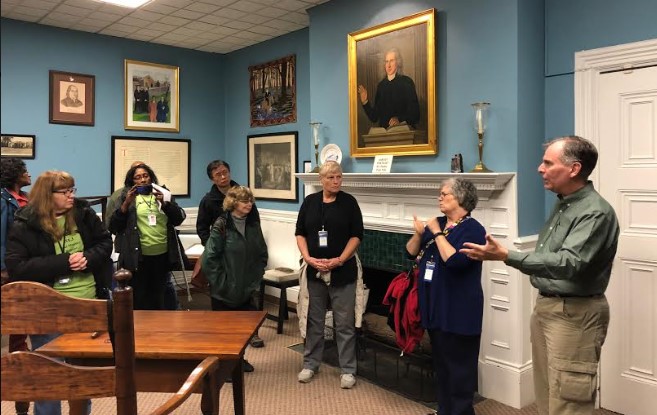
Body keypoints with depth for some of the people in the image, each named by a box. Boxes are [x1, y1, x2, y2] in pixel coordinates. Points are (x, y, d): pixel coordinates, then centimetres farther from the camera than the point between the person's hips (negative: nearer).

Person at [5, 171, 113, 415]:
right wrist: (63, 262, -21)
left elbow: (105, 242, 8)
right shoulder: (24, 226, -9)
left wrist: (88, 257, -13)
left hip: (89, 304, 4)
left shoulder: (83, 214, 1)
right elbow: (16, 268, -16)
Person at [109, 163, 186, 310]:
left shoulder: (162, 193, 10)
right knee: (139, 300, 1)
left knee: (159, 298, 13)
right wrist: (126, 203, -15)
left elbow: (179, 218, 3)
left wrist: (164, 203, -12)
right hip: (137, 257, -2)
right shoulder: (126, 196, 4)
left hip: (162, 255, 2)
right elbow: (113, 227, -3)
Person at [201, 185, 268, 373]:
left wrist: (256, 278, 3)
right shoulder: (221, 226, -14)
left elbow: (262, 254, 10)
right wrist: (221, 282, -13)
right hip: (224, 290, -5)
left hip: (245, 289, 5)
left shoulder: (253, 225, 3)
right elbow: (208, 259, -15)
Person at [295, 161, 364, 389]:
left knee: (345, 323, 4)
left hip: (343, 271, -2)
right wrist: (308, 258, -9)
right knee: (314, 320, 12)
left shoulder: (349, 202, -2)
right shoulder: (310, 201, 5)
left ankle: (348, 369, 17)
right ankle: (310, 364, 28)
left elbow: (357, 235, -4)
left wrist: (339, 260, -14)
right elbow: (300, 233, 6)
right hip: (314, 270, 2)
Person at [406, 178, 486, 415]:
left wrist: (437, 233, -20)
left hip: (458, 311, -8)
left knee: (459, 366, 1)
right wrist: (418, 234, -8)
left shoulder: (473, 229, -12)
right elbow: (411, 252, 9)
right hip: (434, 307, 8)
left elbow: (455, 261, -26)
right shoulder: (436, 224, 10)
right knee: (440, 364, 18)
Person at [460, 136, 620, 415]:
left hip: (574, 314, -9)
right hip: (545, 306, 9)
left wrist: (506, 256, -36)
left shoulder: (596, 212, -18)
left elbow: (569, 263, -30)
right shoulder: (562, 204, 11)